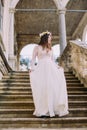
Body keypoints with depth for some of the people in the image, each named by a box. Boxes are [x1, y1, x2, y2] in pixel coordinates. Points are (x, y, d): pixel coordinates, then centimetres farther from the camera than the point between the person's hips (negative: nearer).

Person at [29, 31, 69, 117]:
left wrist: (57, 66, 6)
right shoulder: (37, 47, 6)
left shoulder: (50, 49, 19)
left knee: (53, 88, -4)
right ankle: (43, 110, 0)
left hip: (51, 68, 4)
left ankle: (53, 109, 4)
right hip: (41, 69, -4)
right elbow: (33, 59, 4)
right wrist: (32, 68, -12)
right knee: (42, 89, -8)